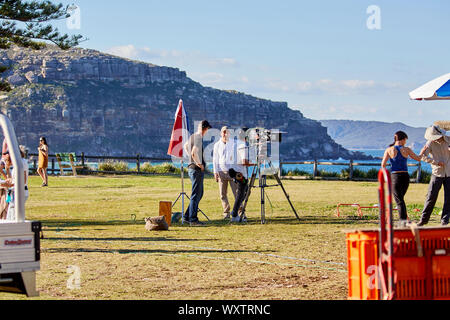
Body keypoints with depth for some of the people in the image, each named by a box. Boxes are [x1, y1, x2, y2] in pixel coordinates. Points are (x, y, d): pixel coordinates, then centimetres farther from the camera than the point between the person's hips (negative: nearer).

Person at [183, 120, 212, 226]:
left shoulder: (192, 137, 13)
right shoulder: (198, 138, -17)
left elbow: (186, 146, 32)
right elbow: (194, 153, -29)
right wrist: (199, 164, -16)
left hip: (191, 168, 10)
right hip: (197, 169, -10)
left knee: (199, 193, 17)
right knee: (196, 195, -5)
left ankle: (188, 216, 19)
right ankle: (193, 219, -2)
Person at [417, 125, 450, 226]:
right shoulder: (431, 143, -7)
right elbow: (422, 156, -14)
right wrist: (436, 162, -20)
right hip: (437, 173, -2)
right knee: (431, 196, -2)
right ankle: (424, 219, 8)